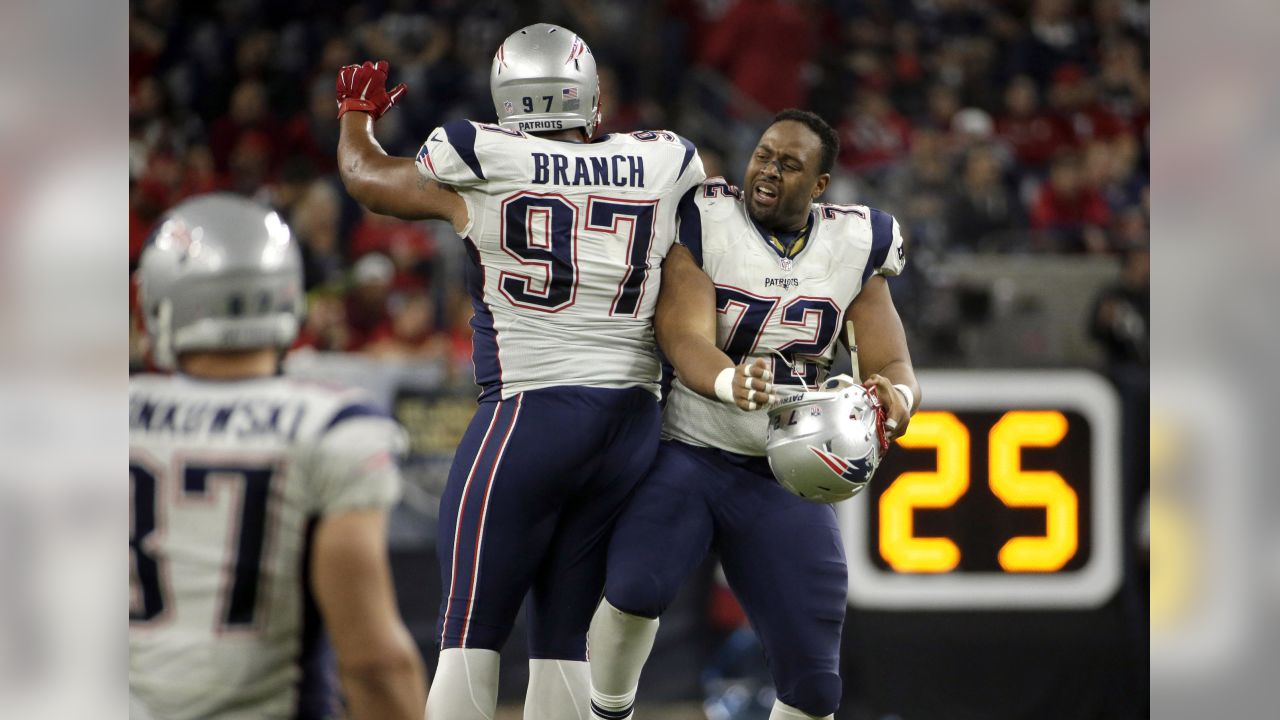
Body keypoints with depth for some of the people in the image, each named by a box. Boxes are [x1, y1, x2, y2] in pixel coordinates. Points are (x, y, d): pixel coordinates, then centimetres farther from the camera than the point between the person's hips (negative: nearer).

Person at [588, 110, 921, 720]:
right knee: (636, 587, -33)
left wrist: (895, 395, -26)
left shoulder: (854, 246, 4)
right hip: (687, 456, -3)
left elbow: (892, 365, 0)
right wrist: (728, 383, -46)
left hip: (787, 480, 4)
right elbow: (684, 338, -22)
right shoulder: (702, 222, -9)